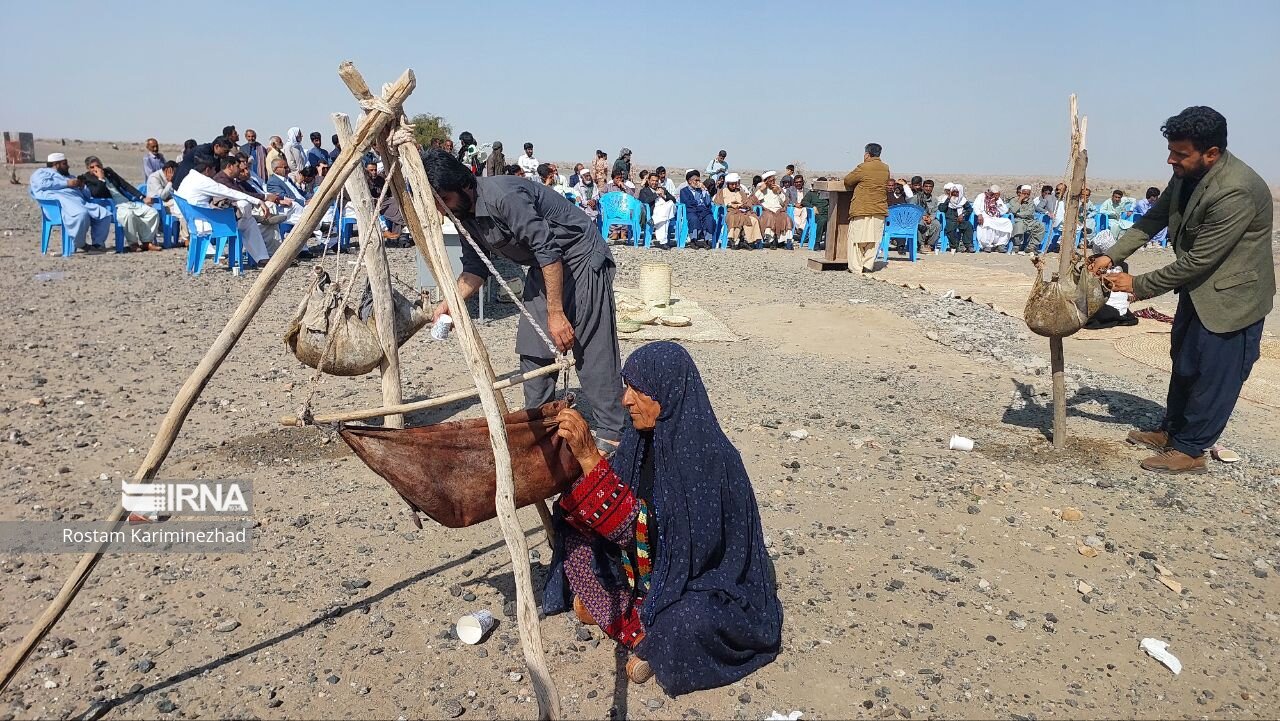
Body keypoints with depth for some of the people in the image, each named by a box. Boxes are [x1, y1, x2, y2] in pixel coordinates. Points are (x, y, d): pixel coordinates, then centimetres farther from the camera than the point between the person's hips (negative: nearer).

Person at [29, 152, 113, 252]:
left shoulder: (69, 177, 41)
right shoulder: (42, 172, 23)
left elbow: (87, 195, 35)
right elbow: (43, 184, -3)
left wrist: (82, 187, 13)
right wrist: (67, 183, -3)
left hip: (80, 202, 7)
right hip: (60, 200, -7)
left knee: (105, 214, -19)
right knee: (81, 214, -40)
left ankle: (98, 243, -19)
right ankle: (79, 244, -23)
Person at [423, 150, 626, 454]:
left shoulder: (503, 196, -29)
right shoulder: (464, 214, 0)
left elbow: (548, 250, -30)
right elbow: (475, 267, 7)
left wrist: (556, 313, -27)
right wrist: (451, 301, -11)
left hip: (581, 257, -9)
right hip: (543, 265, 9)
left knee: (591, 348, -12)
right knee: (532, 345, 7)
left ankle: (611, 435, -6)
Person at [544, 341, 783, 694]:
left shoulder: (707, 456, -30)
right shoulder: (643, 438, -6)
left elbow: (634, 525, -34)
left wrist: (589, 457, -40)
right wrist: (575, 451, -17)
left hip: (712, 582, -8)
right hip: (664, 567, 8)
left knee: (681, 626, -38)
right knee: (576, 528, 1)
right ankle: (643, 630, 3)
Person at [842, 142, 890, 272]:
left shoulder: (864, 167, -10)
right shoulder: (886, 169, 8)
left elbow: (847, 180, -2)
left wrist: (854, 188, 20)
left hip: (862, 209, -5)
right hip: (880, 209, 5)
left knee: (857, 237, 3)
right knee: (874, 239, 10)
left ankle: (856, 267, 4)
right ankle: (868, 265, 10)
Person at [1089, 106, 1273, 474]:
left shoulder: (1236, 191, -32)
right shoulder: (1186, 175, -6)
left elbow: (1197, 260, -29)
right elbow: (1154, 218, 4)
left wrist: (1138, 285, -22)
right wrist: (1112, 255, -9)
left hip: (1230, 294, -9)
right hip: (1197, 287, 9)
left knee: (1213, 374, 2)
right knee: (1184, 363, 20)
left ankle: (1190, 450, 15)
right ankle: (1172, 430, 36)